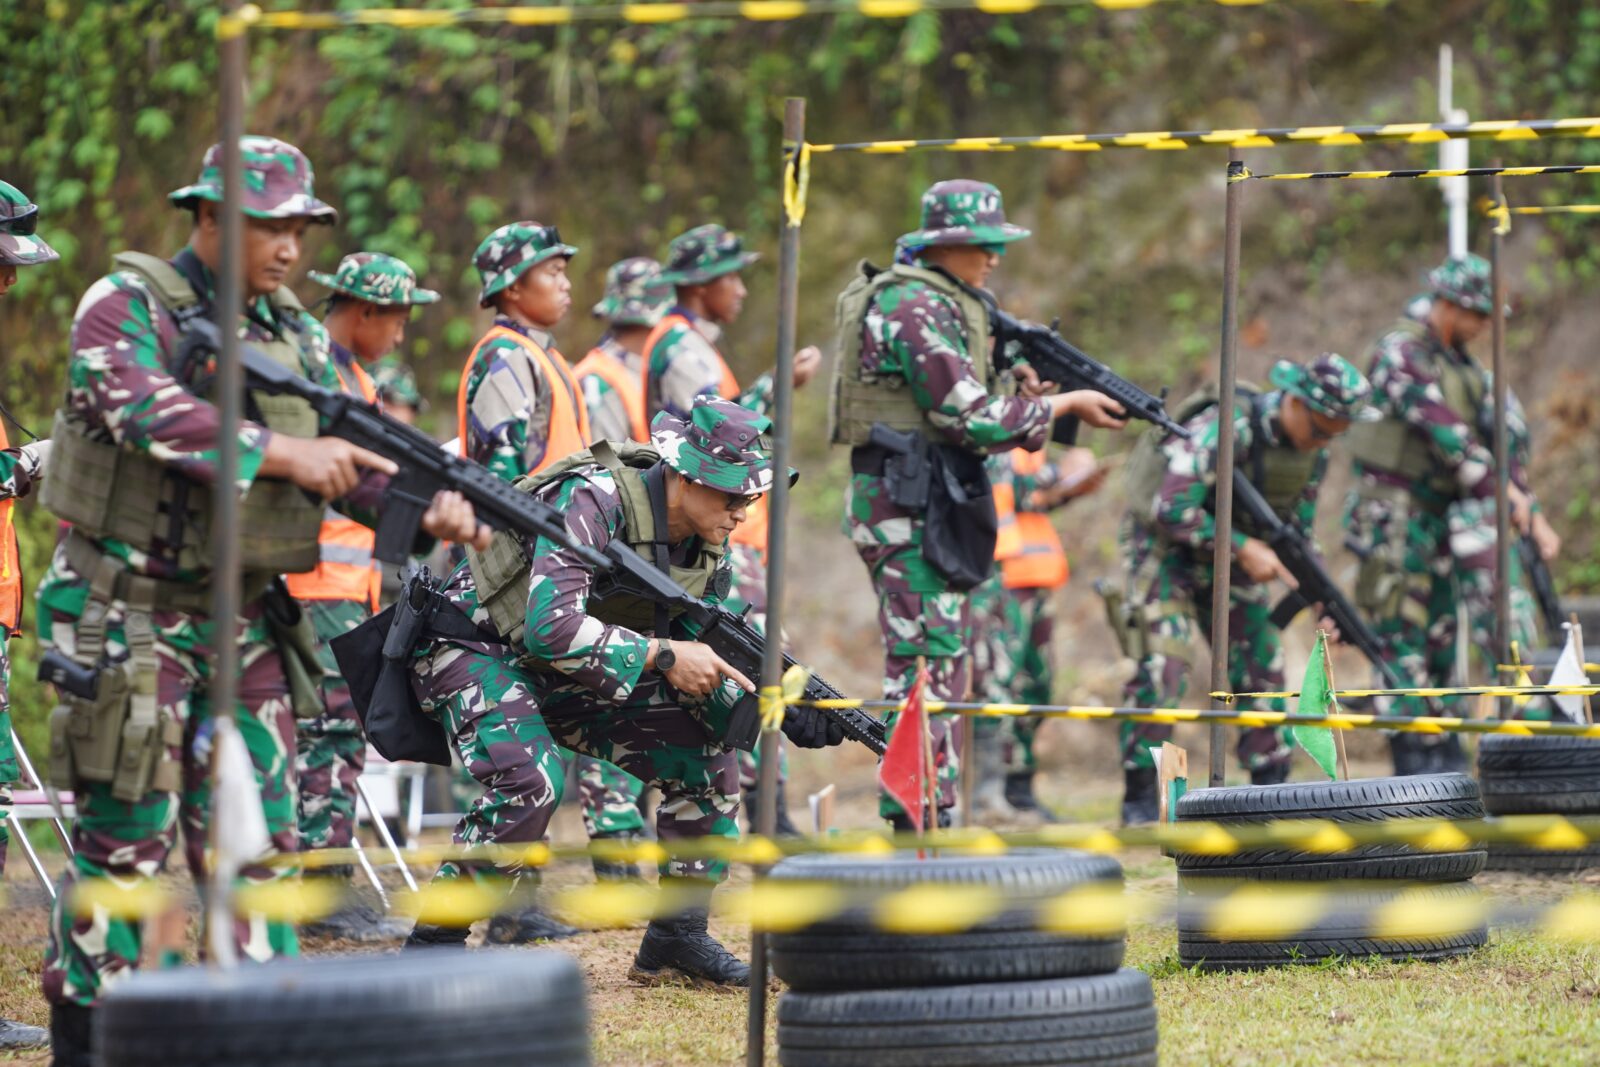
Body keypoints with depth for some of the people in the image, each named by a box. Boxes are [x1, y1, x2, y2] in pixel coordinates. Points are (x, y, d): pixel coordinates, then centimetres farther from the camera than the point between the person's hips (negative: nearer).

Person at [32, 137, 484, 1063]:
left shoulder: (298, 337, 12)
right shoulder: (125, 308, -8)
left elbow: (353, 460, 8)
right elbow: (150, 413, -26)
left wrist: (432, 508, -12)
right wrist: (284, 453, -32)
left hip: (244, 621, 6)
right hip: (130, 618, -6)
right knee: (126, 839, -3)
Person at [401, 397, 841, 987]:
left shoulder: (706, 544, -5)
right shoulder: (591, 502, -30)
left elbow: (700, 663, 2)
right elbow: (551, 628, -39)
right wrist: (662, 655, -35)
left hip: (561, 674, 8)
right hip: (475, 647, -8)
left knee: (708, 755, -1)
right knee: (532, 781, -34)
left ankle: (677, 937, 8)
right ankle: (434, 942, -21)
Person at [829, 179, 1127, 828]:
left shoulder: (939, 304, 18)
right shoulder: (915, 308, -15)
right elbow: (973, 419, -20)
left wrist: (1018, 389, 3)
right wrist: (1062, 405, -9)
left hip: (931, 505, 11)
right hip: (907, 508, -11)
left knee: (945, 656, 13)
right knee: (924, 660, -11)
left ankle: (934, 814, 17)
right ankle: (912, 818, -12)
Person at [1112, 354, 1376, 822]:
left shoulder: (1313, 451, -3)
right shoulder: (1226, 428, -29)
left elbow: (1298, 531, 9)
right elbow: (1172, 511, -30)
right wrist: (1244, 548, -27)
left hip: (1225, 557, 7)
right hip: (1163, 551, -7)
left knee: (1261, 669, 3)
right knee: (1161, 671, -17)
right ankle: (1138, 799, -9)